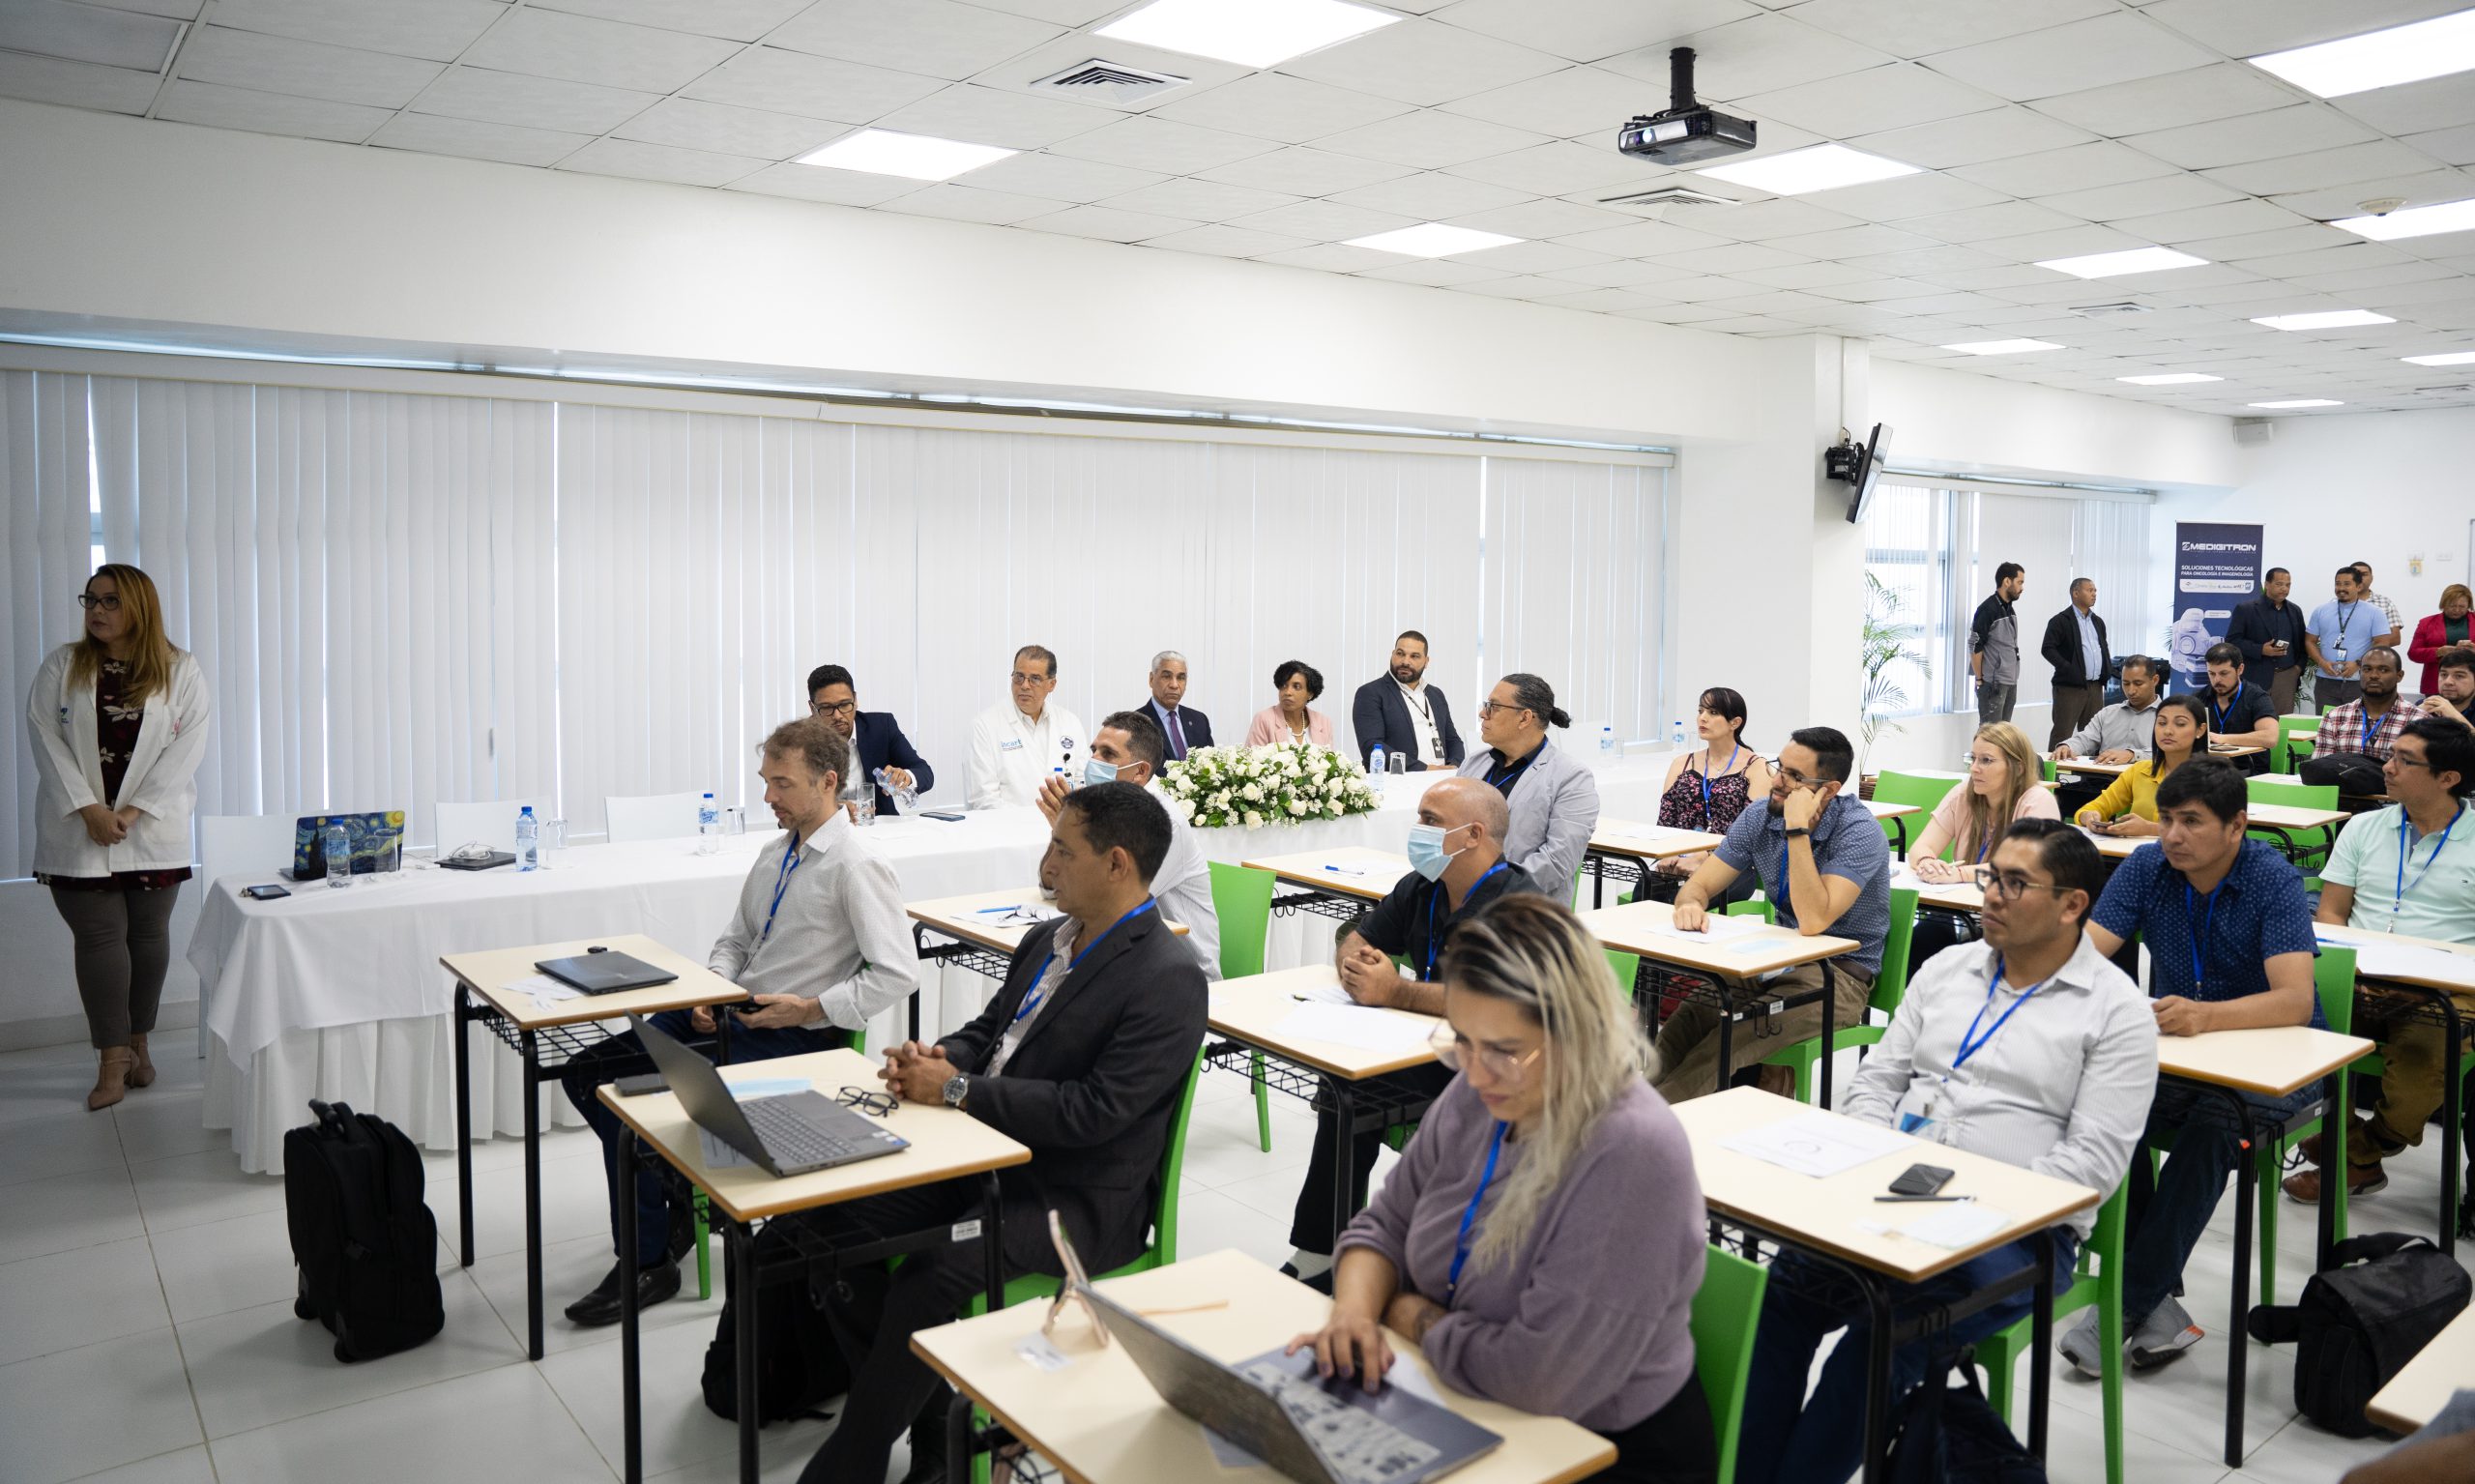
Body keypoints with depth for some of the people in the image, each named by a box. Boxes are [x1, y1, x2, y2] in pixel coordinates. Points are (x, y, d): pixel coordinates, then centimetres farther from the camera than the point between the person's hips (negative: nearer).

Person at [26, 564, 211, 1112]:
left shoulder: (181, 670, 0)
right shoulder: (61, 666, 4)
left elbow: (188, 743, -6)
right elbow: (45, 736, -3)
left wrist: (135, 811, -14)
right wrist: (88, 809, -14)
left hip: (153, 828, 0)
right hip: (79, 828, 0)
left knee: (149, 933, 7)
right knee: (98, 936, -1)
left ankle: (138, 1043, 20)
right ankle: (112, 1059, 5)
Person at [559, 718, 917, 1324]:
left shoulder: (857, 866, -15)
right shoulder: (775, 852, 12)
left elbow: (898, 973, -20)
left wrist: (811, 1010, -20)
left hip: (793, 1034, -9)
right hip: (730, 1012, 9)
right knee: (587, 1074, 3)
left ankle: (647, 1264, 1)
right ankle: (677, 1190, 14)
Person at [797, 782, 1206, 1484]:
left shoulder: (1168, 980, -18)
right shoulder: (1046, 939, 9)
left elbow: (1092, 1112, -23)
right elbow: (987, 1031, 19)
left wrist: (956, 1089, -19)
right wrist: (934, 1059, -5)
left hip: (1079, 1201, -8)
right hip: (985, 1156, 9)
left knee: (932, 1276, -28)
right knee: (835, 1218, -6)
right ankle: (932, 1422, 8)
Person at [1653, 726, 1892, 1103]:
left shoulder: (1860, 832, -17)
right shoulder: (1759, 819, 1)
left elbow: (1813, 920, -28)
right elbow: (1699, 886, 2)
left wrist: (1798, 829, -29)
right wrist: (1690, 904, -24)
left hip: (1842, 975, -5)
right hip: (1781, 959, 5)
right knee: (1693, 1011, -27)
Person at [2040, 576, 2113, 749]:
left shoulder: (2098, 622, 18)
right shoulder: (2060, 621, -5)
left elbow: (2104, 649, 27)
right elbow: (2047, 649, -12)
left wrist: (2108, 669, 11)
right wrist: (2068, 669, -19)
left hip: (2096, 687, 7)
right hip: (2070, 687, -7)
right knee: (2062, 734, -6)